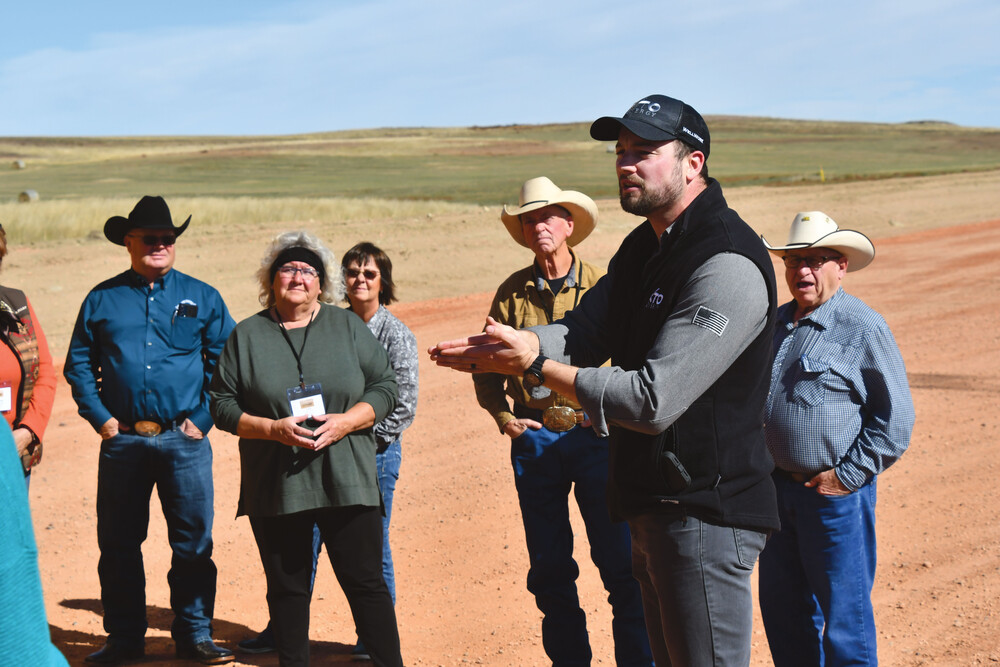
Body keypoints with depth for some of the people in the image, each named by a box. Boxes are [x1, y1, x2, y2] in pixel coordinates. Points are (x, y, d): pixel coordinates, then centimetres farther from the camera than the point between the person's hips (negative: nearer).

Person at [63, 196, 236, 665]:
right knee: (118, 543, 6)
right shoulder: (102, 300, 8)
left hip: (184, 440, -1)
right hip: (123, 441, 1)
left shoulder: (201, 298, 7)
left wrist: (204, 417, -1)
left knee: (194, 542, 1)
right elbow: (77, 364, 11)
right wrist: (100, 417, 1)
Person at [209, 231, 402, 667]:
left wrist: (345, 422, -11)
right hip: (274, 487, 1)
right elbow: (222, 405, 5)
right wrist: (272, 428, -11)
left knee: (365, 581, 0)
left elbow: (385, 387, 6)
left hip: (346, 482, 0)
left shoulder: (348, 327, 8)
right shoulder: (246, 336, 8)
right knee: (287, 588, 7)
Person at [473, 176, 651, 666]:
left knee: (621, 565, -4)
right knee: (549, 570, 9)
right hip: (534, 439, 3)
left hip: (596, 436, -2)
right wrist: (502, 416, 2)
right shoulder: (512, 293, 6)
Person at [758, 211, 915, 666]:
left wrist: (849, 475, -13)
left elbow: (896, 415, -10)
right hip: (779, 488, 7)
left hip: (836, 493, -7)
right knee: (782, 610, 15)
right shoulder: (776, 323, 10)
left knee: (844, 614, 1)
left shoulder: (863, 328, -10)